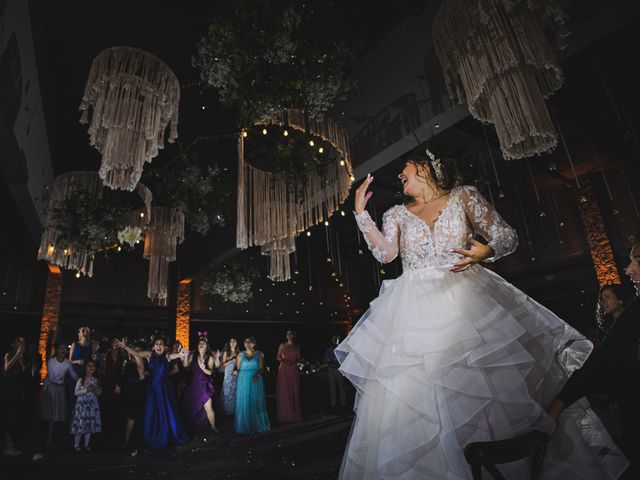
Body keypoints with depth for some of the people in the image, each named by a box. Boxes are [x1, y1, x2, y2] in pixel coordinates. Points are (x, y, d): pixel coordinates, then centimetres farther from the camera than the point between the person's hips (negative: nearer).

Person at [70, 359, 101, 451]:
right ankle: (76, 444, 14)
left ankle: (86, 444, 19)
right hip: (82, 403, -4)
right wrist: (86, 390, -18)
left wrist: (97, 390, -7)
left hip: (92, 403, 4)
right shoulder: (81, 379, -5)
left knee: (90, 424, 7)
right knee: (80, 424, -3)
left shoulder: (95, 380, 7)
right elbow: (76, 393, -7)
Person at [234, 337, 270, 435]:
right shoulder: (240, 355, 8)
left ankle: (257, 426, 13)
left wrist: (257, 374, -20)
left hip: (255, 382, -1)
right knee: (244, 404, 2)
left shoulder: (259, 354, 4)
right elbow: (237, 369, 6)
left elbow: (261, 368, -3)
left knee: (256, 403, 2)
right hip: (243, 382, 1)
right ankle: (245, 427, 14)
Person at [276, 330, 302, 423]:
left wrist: (297, 351, -5)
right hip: (283, 369, -2)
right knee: (284, 391, -5)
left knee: (294, 391, 1)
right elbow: (278, 357, 4)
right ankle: (285, 414, 0)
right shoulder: (282, 345, 7)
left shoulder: (297, 346, 11)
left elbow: (299, 359, 10)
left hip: (293, 370, 2)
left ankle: (295, 413, 8)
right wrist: (282, 359, -15)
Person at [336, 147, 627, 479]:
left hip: (467, 302, -1)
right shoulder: (396, 214, 12)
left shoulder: (463, 197, 7)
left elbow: (507, 236, 4)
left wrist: (487, 251, -17)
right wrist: (361, 212, -5)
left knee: (499, 385, 1)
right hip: (415, 311, 2)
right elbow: (385, 254, -2)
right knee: (414, 398, -2)